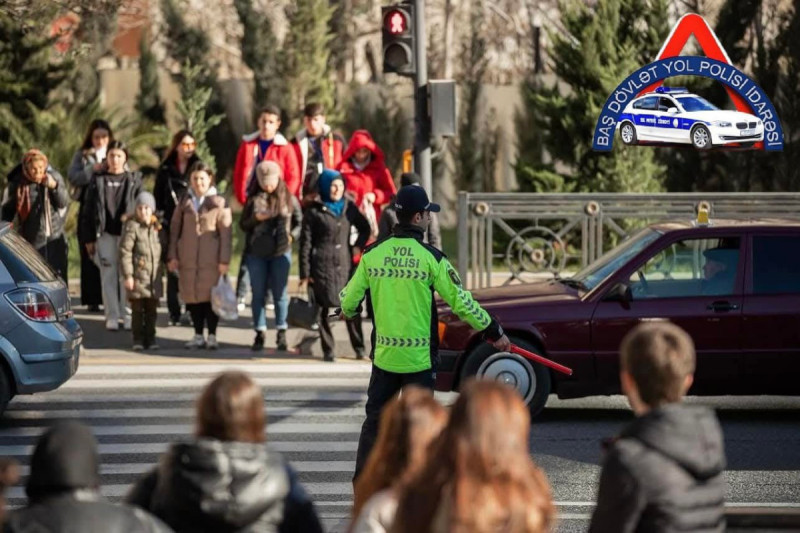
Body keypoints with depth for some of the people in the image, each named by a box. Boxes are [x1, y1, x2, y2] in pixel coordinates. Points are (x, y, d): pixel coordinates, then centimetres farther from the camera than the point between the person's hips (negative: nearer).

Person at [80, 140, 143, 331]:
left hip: (127, 233, -1)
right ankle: (112, 316, 5)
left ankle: (127, 315, 6)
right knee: (108, 276, 1)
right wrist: (88, 238, 3)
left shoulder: (134, 180, 8)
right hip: (105, 234, 1)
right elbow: (88, 210, 8)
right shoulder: (98, 180, 8)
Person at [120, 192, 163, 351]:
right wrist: (127, 275, -15)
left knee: (152, 310, 8)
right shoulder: (132, 226, -7)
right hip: (138, 275, -5)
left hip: (154, 277, 5)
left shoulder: (157, 227, 11)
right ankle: (138, 339, 8)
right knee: (137, 310, 1)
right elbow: (125, 252, -10)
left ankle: (150, 338, 15)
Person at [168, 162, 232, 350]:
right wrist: (172, 256, 5)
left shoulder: (219, 202, 1)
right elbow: (174, 229, 12)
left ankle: (212, 336, 5)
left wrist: (224, 259, -7)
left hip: (211, 259, -3)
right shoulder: (184, 202, 10)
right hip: (188, 258, 3)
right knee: (192, 295, 5)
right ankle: (198, 336, 13)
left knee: (211, 295, -2)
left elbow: (225, 233, -2)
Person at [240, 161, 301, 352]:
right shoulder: (253, 199, 4)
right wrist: (256, 218, -11)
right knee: (258, 293, 5)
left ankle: (281, 332, 12)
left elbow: (299, 221, 12)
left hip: (281, 252, -1)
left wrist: (292, 235, -5)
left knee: (280, 293, 3)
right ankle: (260, 333, 11)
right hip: (256, 253, 1)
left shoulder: (289, 199, 2)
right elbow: (243, 224, 7)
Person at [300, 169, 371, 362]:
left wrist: (358, 246, 5)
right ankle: (328, 350, 6)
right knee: (323, 308, -1)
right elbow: (305, 244, -2)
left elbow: (365, 228, 23)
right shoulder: (314, 212, -2)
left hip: (345, 265, 3)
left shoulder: (349, 208, 8)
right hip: (322, 266, -3)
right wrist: (305, 273, -6)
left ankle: (359, 348, 9)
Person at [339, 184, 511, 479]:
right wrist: (493, 331, 3)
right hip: (419, 356, -3)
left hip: (384, 354, 3)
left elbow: (349, 299, 7)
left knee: (375, 420, 12)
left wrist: (347, 312, 32)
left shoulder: (372, 253, -1)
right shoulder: (430, 257, -11)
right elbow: (461, 302, -9)